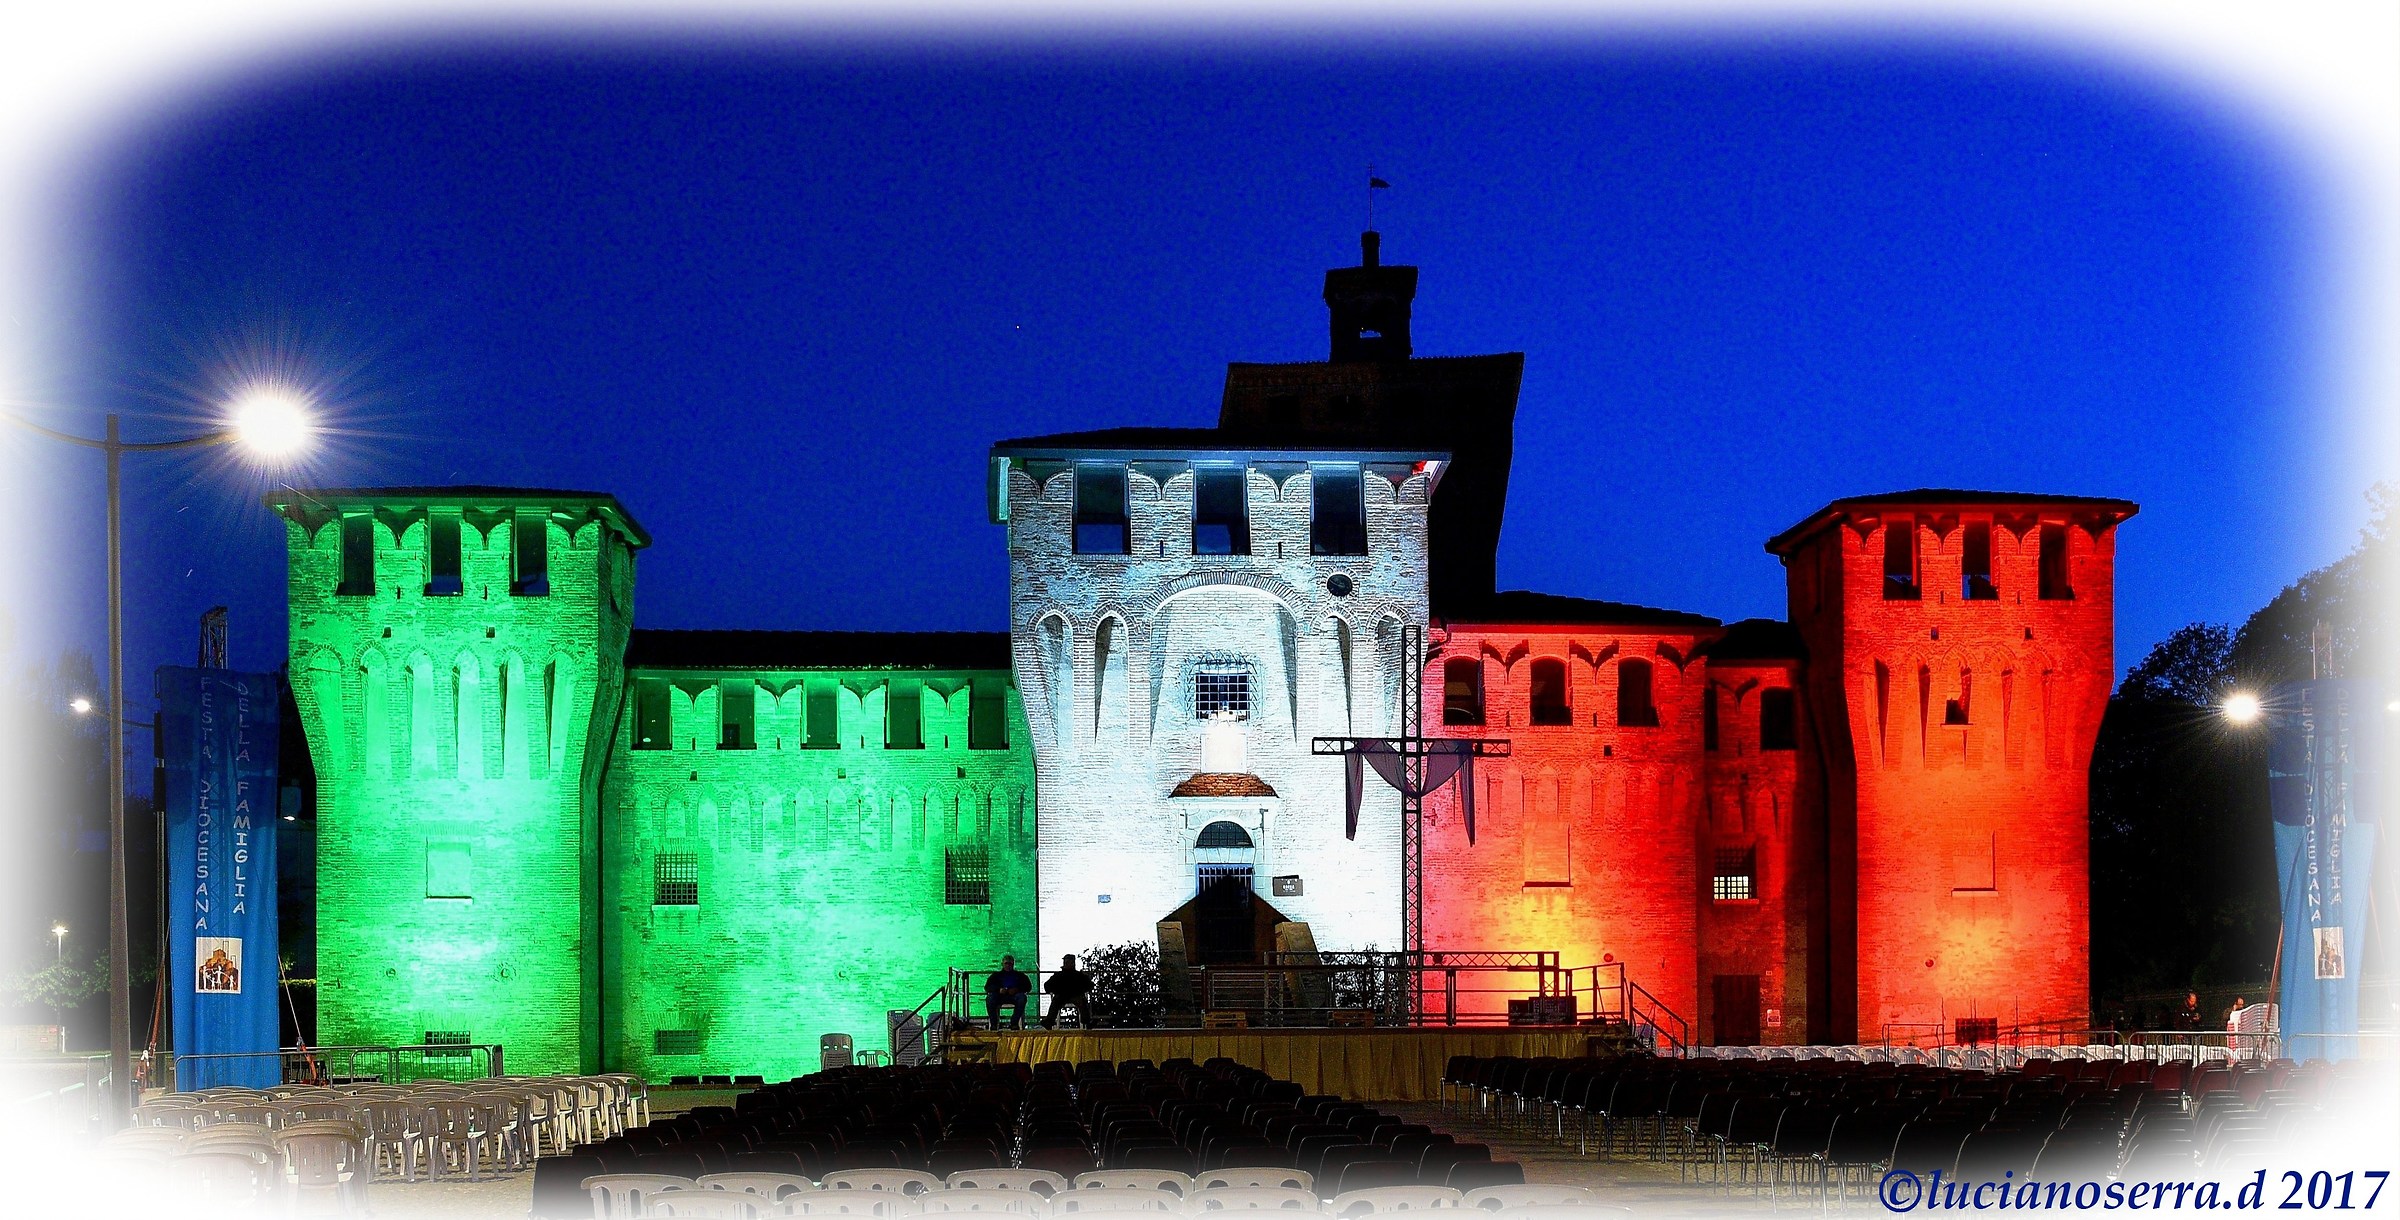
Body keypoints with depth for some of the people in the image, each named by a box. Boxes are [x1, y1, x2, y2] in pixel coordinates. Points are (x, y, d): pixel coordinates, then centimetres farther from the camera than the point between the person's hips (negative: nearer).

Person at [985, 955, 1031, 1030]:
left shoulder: (1019, 975, 27)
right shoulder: (996, 975, 27)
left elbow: (1028, 987, 12)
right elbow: (987, 987, 10)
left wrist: (1017, 989, -10)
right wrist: (999, 990, -12)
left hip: (1014, 996, 0)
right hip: (1000, 997, 0)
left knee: (1022, 997, -35)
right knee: (989, 998, -32)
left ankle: (1014, 1023, -34)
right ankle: (994, 1023, -33)